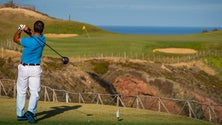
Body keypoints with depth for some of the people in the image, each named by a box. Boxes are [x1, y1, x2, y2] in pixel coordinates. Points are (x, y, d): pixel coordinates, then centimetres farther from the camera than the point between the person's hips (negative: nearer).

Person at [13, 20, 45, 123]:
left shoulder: (29, 41, -20)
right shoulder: (42, 39, -5)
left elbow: (15, 39, -4)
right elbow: (34, 34, 11)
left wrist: (20, 29, 3)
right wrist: (27, 30, -8)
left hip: (24, 68, -2)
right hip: (35, 69, 2)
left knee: (21, 92, 12)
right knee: (34, 93, -1)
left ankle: (20, 114, 17)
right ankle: (30, 111, -23)